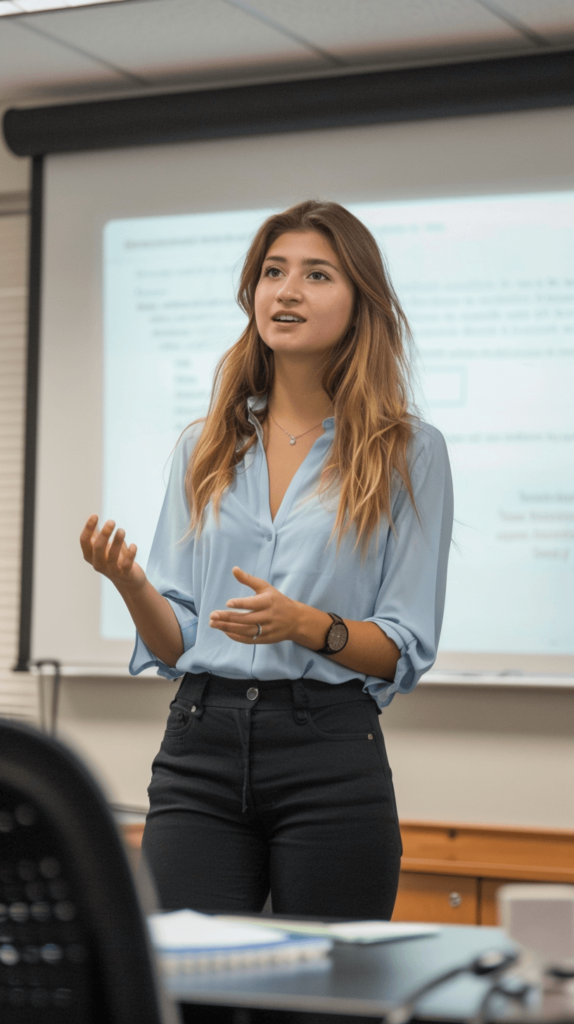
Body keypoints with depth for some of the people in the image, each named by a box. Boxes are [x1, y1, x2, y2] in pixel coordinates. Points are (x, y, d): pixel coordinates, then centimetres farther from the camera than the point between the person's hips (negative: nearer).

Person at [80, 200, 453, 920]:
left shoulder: (409, 452, 3)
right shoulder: (203, 448, 13)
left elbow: (405, 651, 0)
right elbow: (173, 644, 11)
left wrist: (305, 624, -17)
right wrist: (129, 583, -9)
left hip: (330, 757, -2)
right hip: (200, 745, 2)